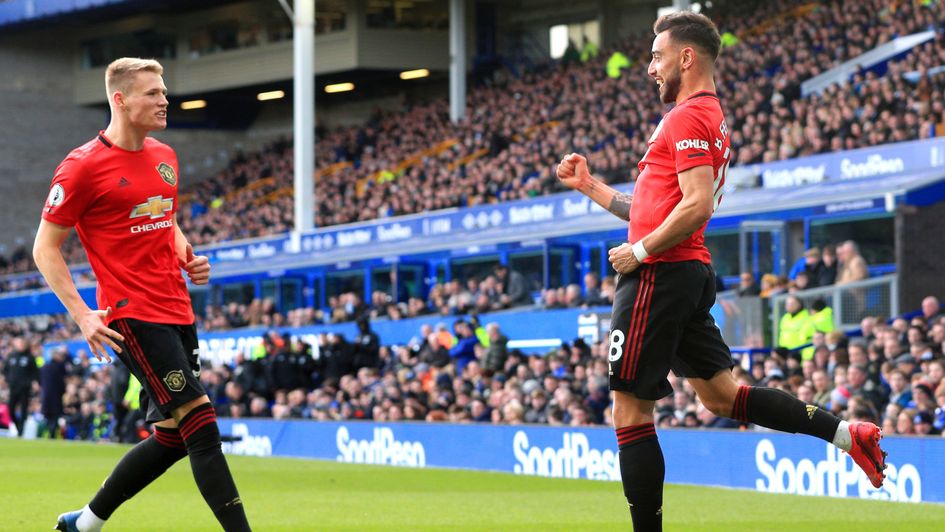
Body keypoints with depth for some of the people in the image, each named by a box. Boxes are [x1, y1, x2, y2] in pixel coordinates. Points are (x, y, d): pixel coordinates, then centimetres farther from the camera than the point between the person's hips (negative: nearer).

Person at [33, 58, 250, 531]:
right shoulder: (83, 167, -9)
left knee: (173, 436, 10)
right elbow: (45, 248, -5)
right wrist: (82, 314, -15)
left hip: (177, 313, 8)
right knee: (199, 422, -15)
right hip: (133, 315, -8)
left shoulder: (164, 157, 13)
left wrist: (188, 258, 7)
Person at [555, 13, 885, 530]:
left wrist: (640, 252, -15)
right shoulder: (710, 118, 21)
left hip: (658, 275, -10)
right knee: (723, 396, 12)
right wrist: (588, 186, 24)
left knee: (630, 411, -5)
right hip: (690, 274, 10)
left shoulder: (688, 118, -11)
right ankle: (846, 433, 5)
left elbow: (697, 205, -23)